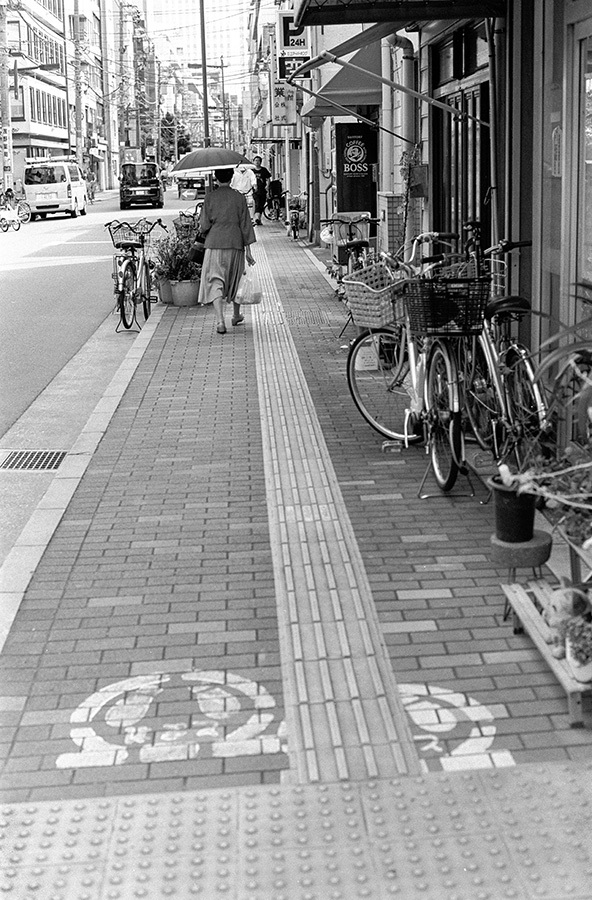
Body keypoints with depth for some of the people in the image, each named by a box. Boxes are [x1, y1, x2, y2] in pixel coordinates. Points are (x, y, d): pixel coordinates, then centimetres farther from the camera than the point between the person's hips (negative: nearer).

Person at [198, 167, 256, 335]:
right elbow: (245, 224, 0)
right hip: (235, 243, 2)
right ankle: (236, 315, 34)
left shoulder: (210, 197, -3)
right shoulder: (239, 197, 0)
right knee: (235, 279, 20)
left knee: (215, 283, -3)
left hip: (214, 243, -2)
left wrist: (204, 231, 20)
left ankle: (220, 321, -18)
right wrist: (248, 250, 4)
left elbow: (204, 225, -4)